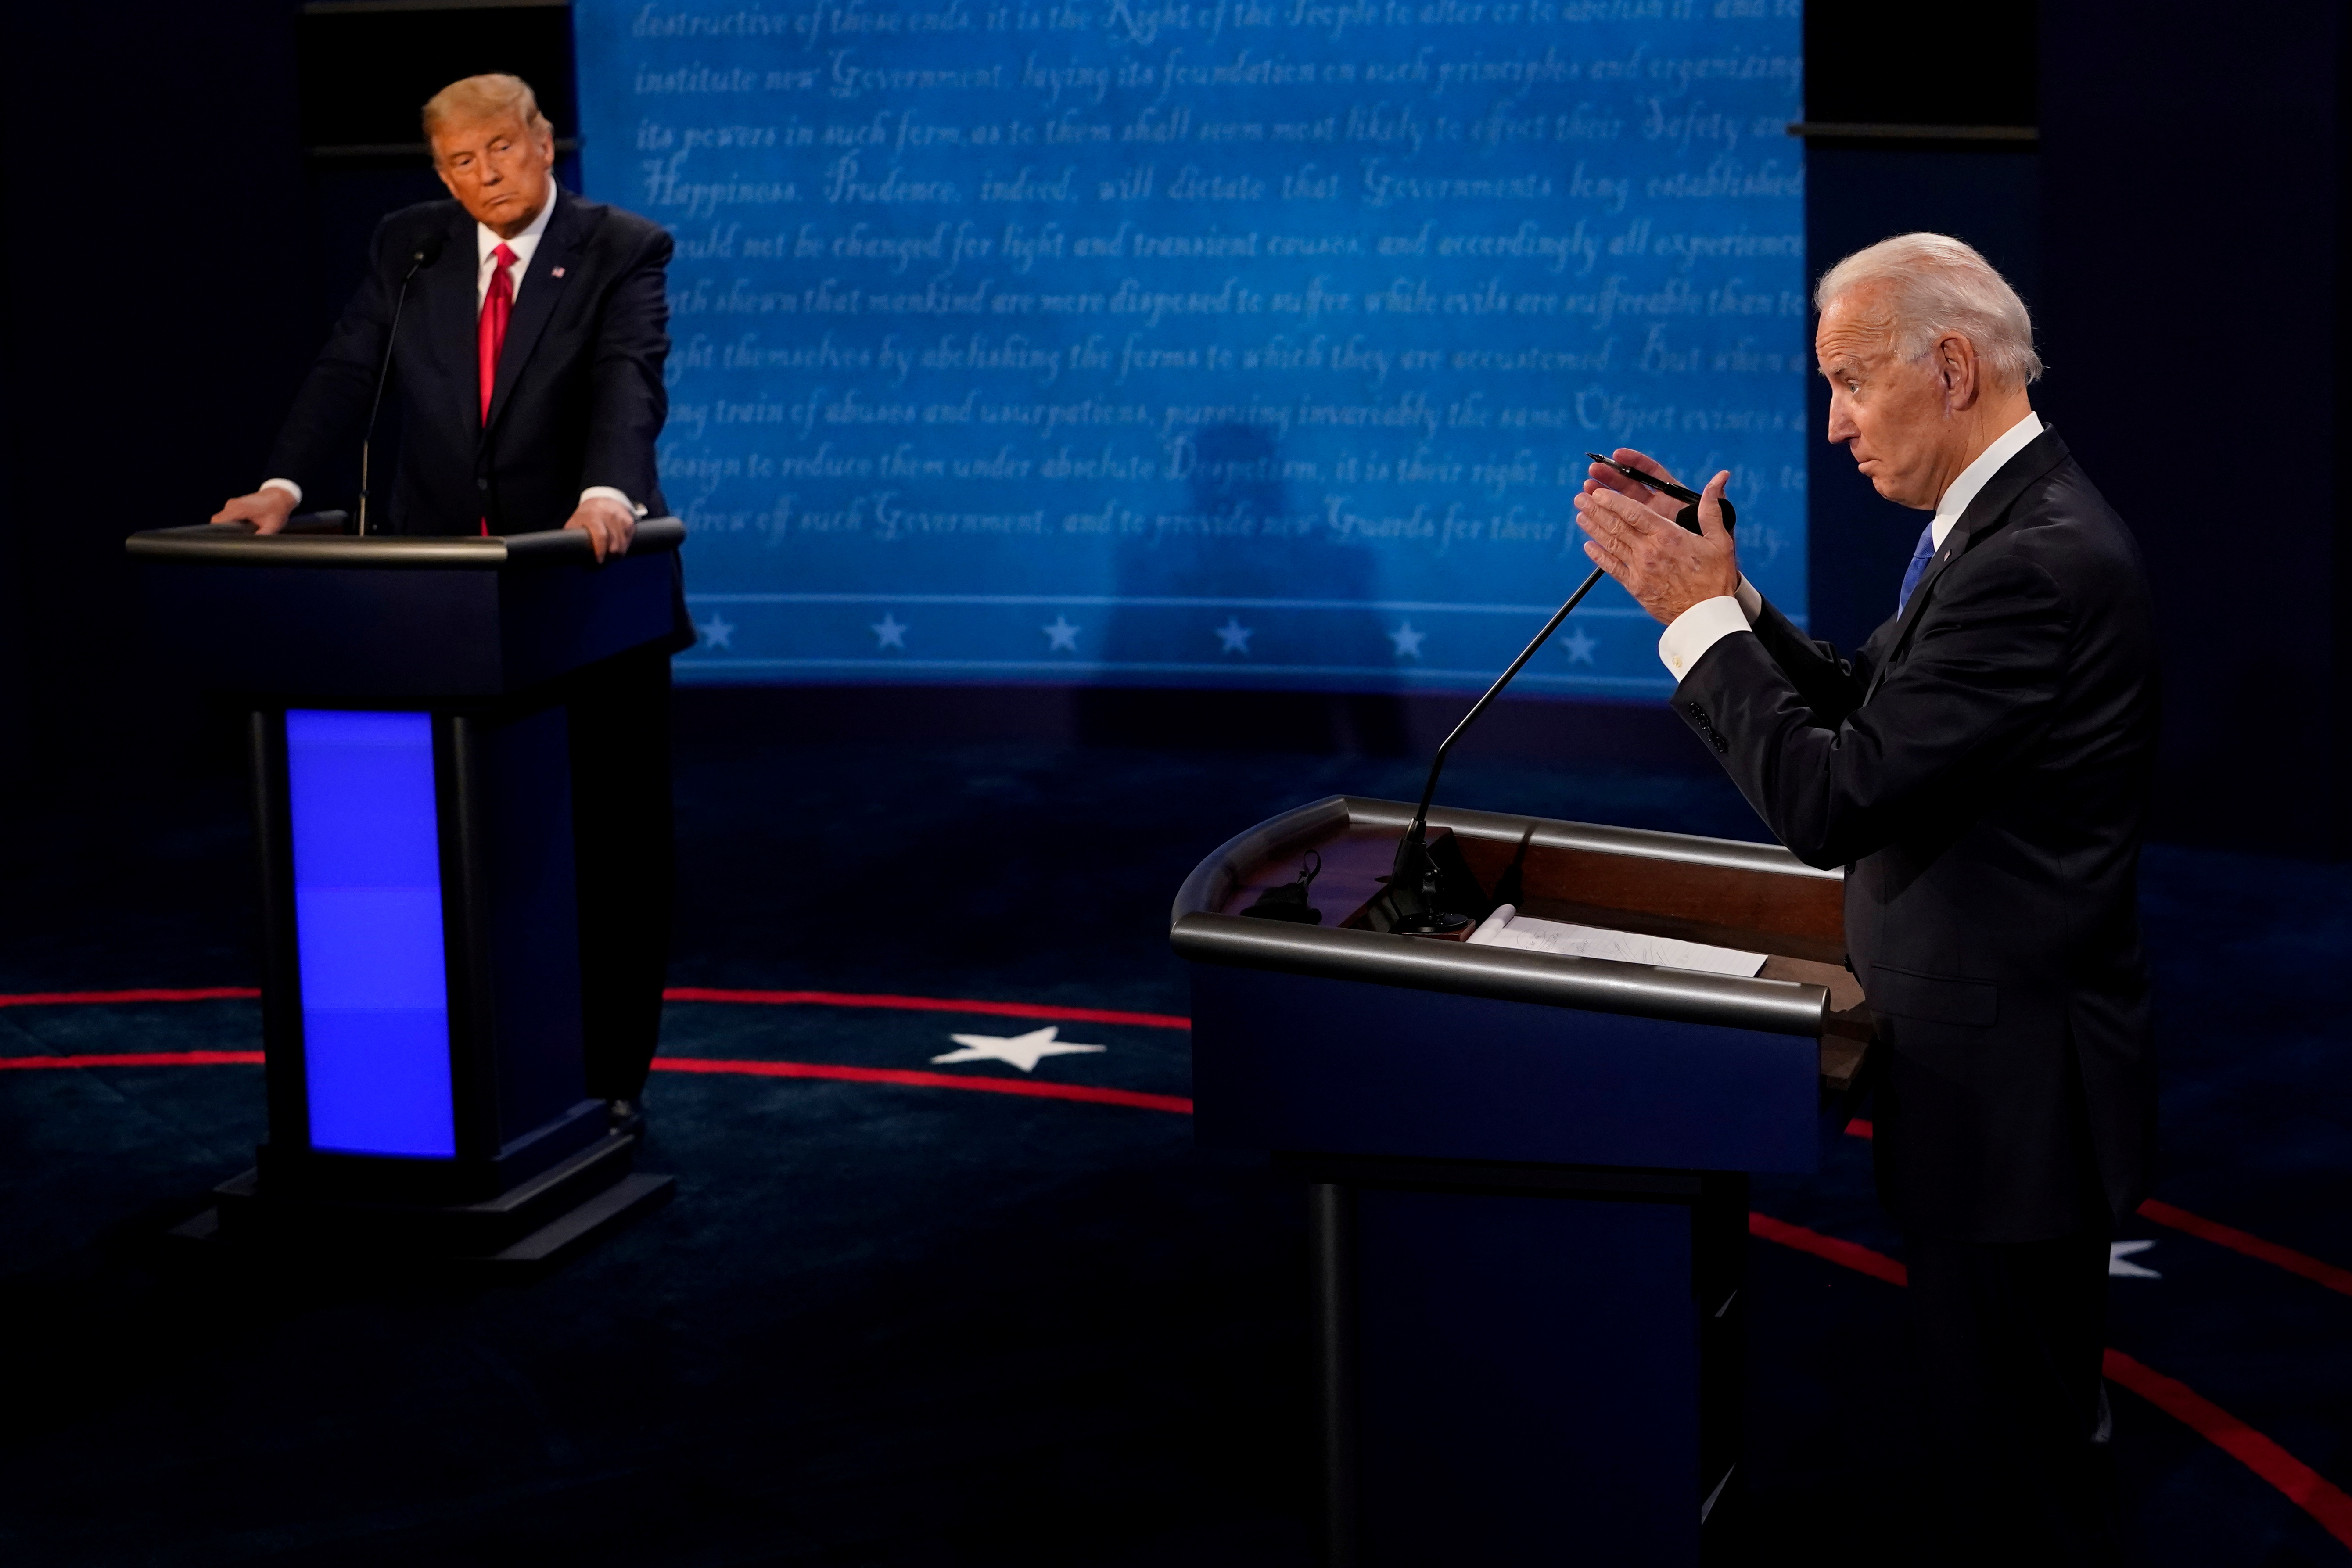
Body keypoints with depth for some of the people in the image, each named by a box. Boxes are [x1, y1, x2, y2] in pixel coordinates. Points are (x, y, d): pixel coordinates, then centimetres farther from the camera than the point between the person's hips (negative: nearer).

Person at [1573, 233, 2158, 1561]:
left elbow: (1833, 800, -26)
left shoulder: (2036, 562, -24)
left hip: (2011, 1090, -10)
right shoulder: (2006, 521, 9)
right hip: (1997, 1066, 10)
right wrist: (1716, 592, 1)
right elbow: (1866, 703, 13)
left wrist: (1702, 613, -16)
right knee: (2036, 1438, 22)